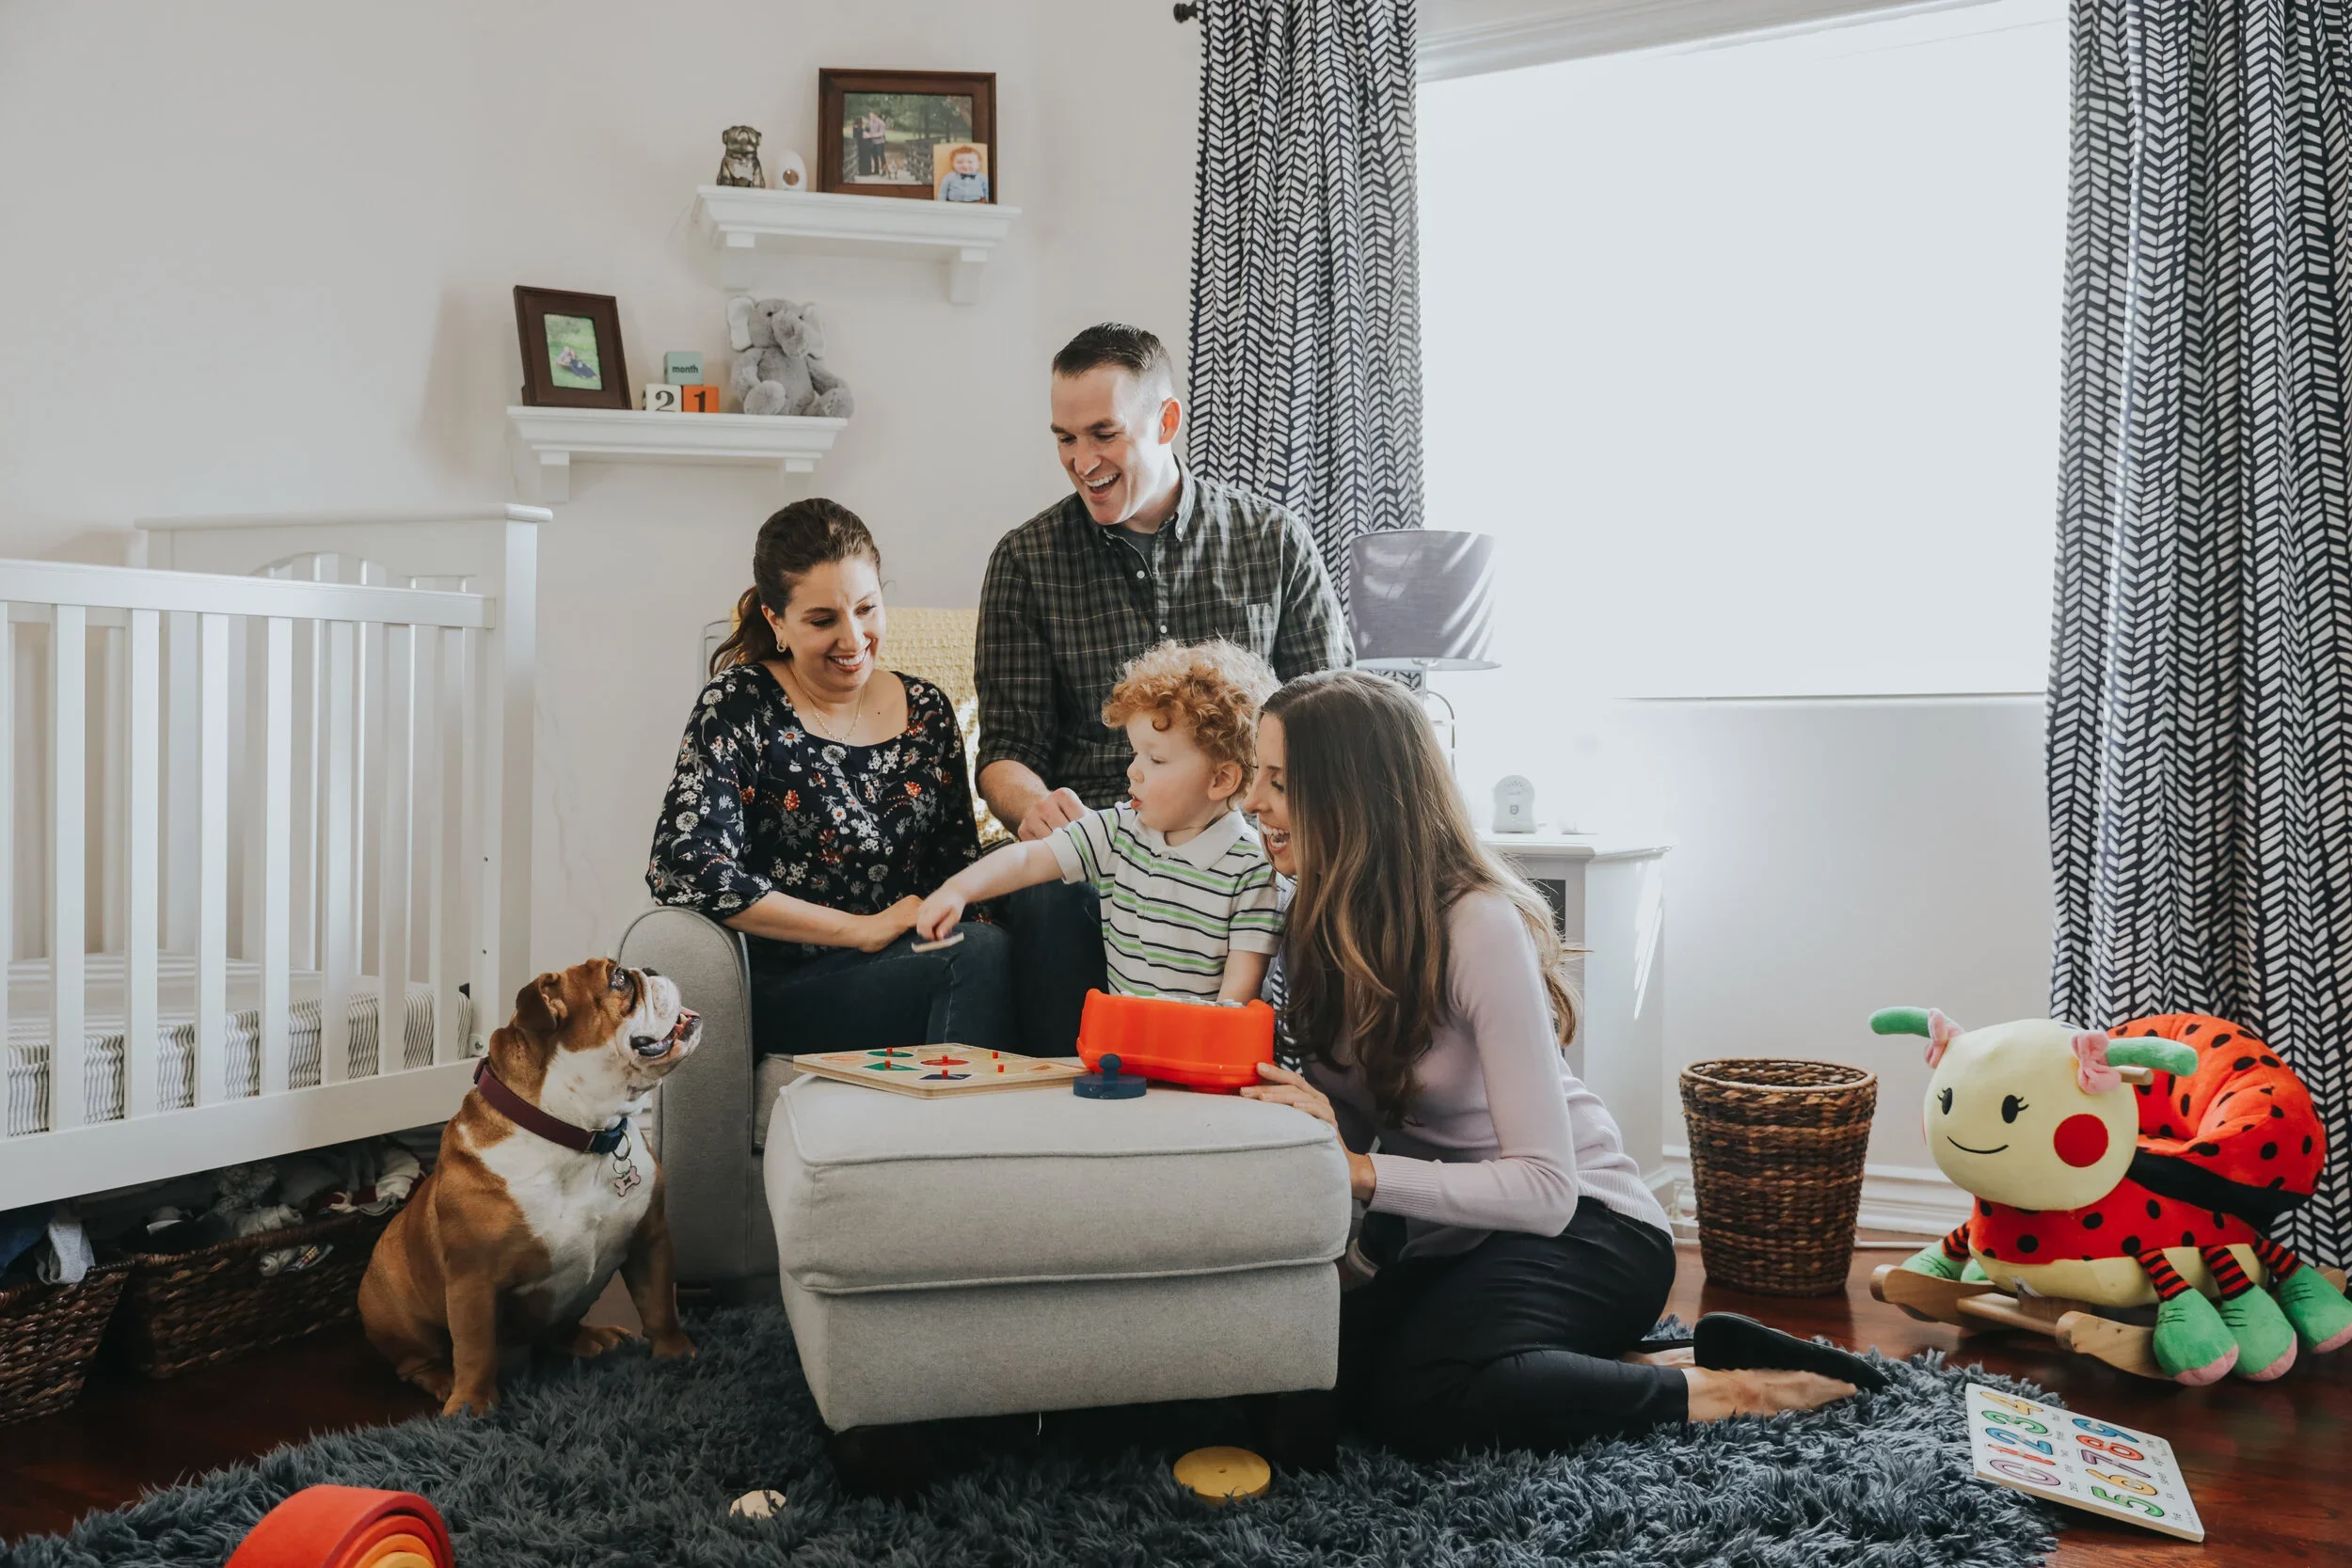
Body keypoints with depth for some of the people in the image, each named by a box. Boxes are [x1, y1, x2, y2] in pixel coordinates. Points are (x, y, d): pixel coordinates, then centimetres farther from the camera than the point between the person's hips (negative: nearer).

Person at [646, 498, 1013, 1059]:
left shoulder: (927, 710, 11)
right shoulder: (740, 706, -2)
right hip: (780, 994, -4)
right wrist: (866, 929, -13)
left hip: (911, 966, 4)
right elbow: (682, 868, -14)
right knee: (981, 954, -29)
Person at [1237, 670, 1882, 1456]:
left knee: (1417, 1396, -33)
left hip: (1580, 1225, -7)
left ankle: (1720, 1389, -13)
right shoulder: (1319, 927, 1)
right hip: (1452, 1239, 8)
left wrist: (1363, 1174, -33)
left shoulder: (1482, 927, -22)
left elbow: (1546, 1189, -24)